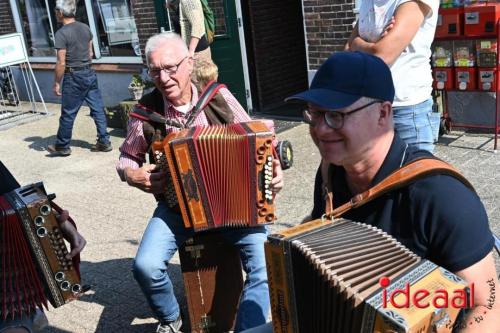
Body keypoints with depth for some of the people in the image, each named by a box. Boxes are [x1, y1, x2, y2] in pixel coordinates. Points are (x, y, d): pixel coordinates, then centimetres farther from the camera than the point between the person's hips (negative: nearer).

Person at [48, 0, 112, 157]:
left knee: (68, 114, 5)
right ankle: (104, 142, 12)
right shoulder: (86, 28, 5)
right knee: (98, 109, 8)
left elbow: (61, 63, -16)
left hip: (73, 77, -6)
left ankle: (62, 147, 17)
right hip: (89, 73, 7)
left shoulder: (62, 33, -15)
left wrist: (56, 83, -7)